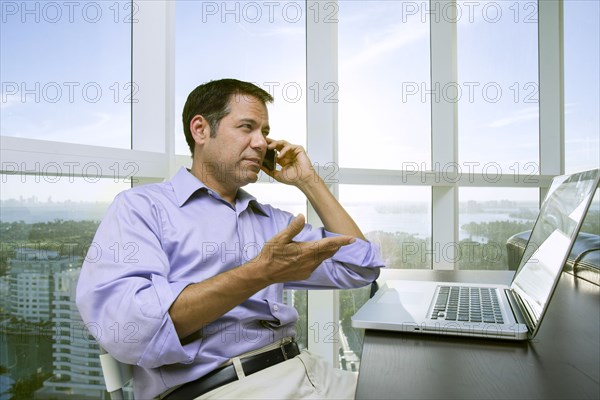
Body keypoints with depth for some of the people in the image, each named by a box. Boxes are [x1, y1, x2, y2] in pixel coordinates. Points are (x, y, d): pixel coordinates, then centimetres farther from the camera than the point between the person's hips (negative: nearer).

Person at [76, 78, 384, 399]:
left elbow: (360, 267, 16)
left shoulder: (271, 219, 17)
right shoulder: (142, 206, 0)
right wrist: (259, 273, -20)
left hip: (304, 371, 6)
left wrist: (308, 181, 13)